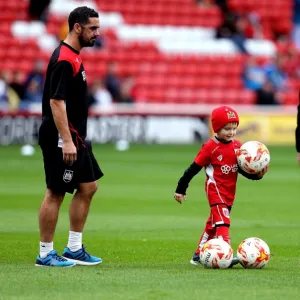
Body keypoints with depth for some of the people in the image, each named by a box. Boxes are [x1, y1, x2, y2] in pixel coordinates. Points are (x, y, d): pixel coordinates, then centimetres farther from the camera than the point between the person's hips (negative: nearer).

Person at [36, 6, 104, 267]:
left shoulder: (73, 57, 14)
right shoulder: (64, 60, -17)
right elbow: (56, 102, -23)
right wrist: (66, 141, -26)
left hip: (75, 138, 10)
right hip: (61, 139, -10)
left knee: (88, 187, 12)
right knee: (55, 193, -4)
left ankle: (74, 249, 18)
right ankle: (45, 253, 4)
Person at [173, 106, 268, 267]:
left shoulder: (238, 146, 6)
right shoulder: (210, 147, -10)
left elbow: (243, 169, 10)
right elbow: (194, 168, -6)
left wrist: (257, 174, -9)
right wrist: (181, 189, -4)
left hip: (229, 191, 7)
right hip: (215, 188, -7)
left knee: (214, 223, 15)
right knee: (222, 220, -19)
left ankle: (199, 254, 27)